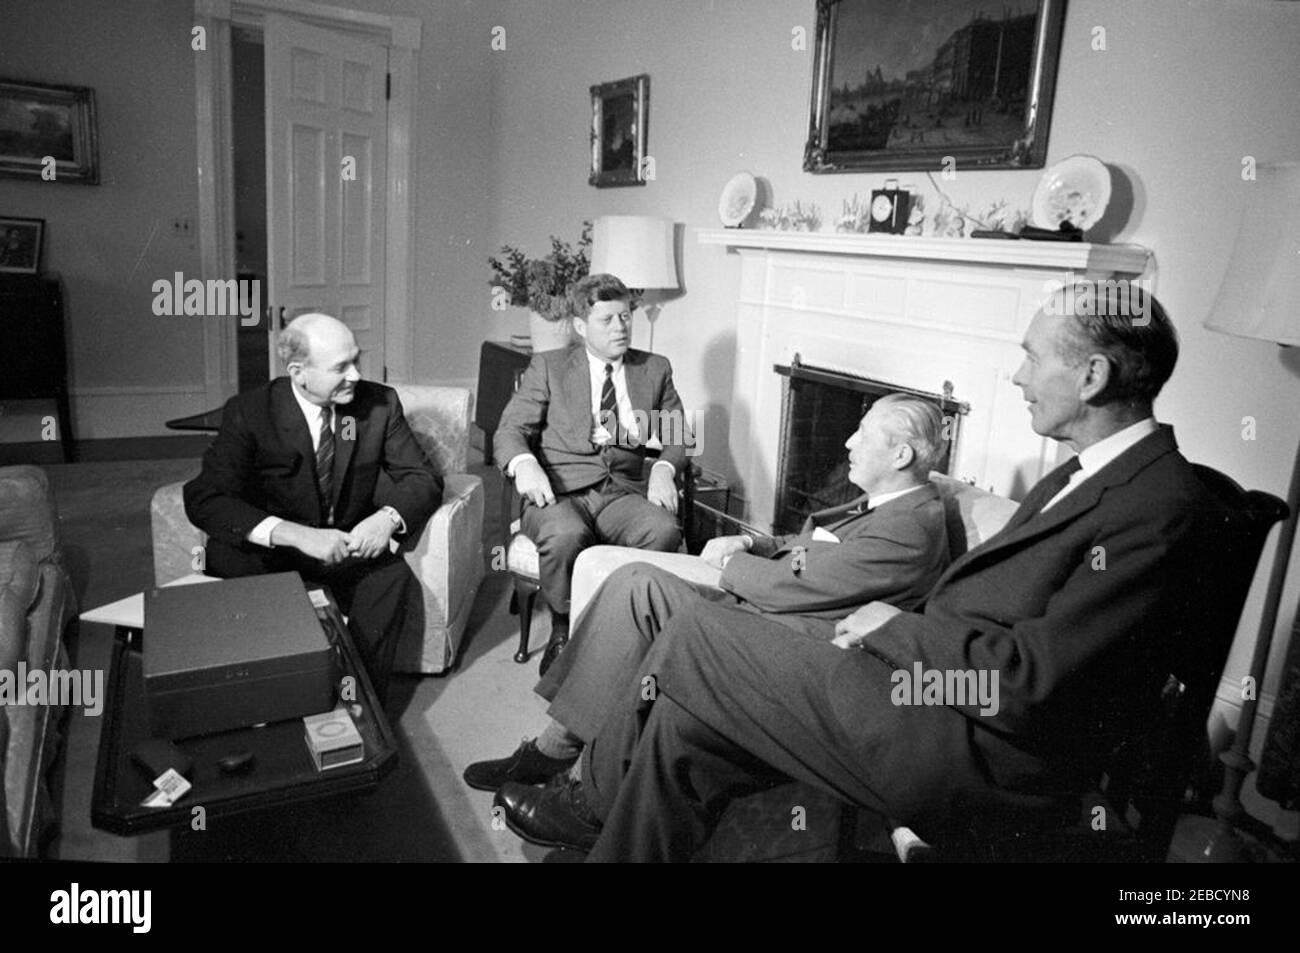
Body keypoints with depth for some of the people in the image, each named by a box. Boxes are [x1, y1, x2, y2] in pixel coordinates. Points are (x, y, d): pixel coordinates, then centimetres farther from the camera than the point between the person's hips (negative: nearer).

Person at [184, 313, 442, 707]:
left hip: (350, 547, 1)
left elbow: (423, 478, -1)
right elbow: (204, 498, -19)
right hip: (271, 556, -1)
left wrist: (389, 516, -25)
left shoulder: (380, 403, -4)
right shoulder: (249, 412, -11)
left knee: (390, 577, -29)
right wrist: (295, 534, -34)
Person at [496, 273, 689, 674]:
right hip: (559, 491, -2)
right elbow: (509, 431, 5)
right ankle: (563, 632, -10)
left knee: (664, 531, -31)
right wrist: (524, 464, -19)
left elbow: (676, 434, 17)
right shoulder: (547, 366, 12)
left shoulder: (655, 369, 19)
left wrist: (663, 470, -7)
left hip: (623, 492, 2)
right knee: (565, 536, -36)